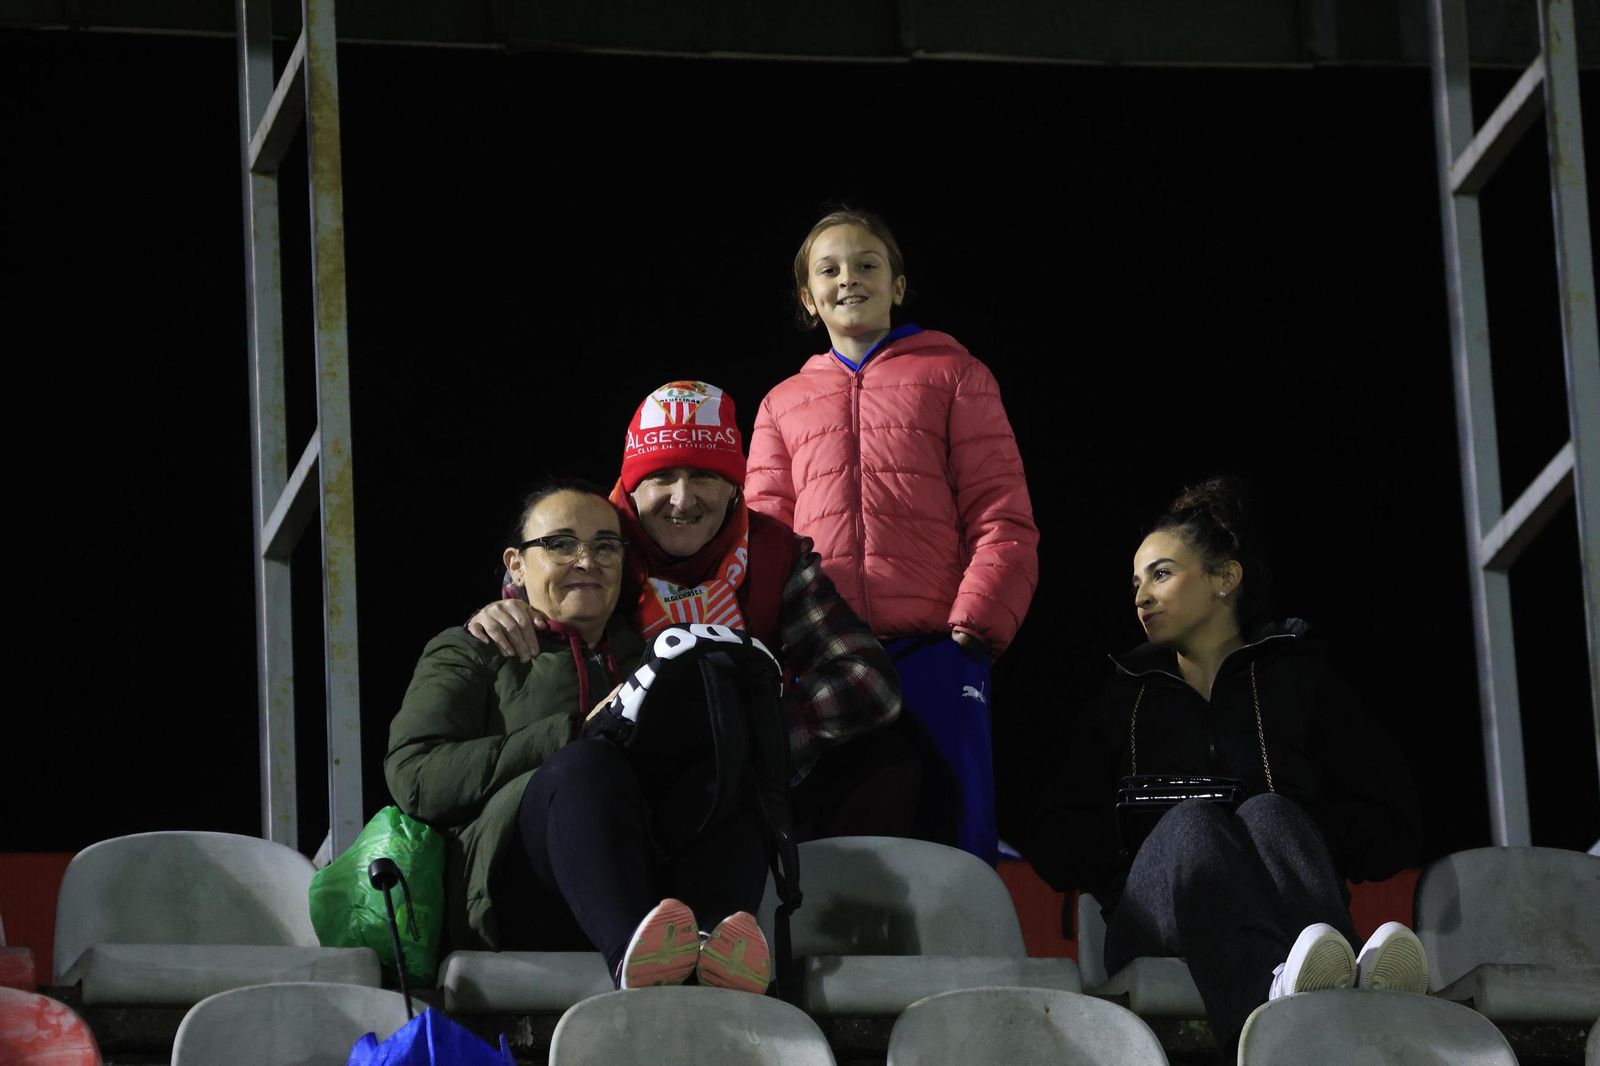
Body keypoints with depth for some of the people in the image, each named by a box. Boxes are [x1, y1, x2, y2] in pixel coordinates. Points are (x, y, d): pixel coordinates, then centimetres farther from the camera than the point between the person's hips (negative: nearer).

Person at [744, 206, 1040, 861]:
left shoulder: (952, 376, 13)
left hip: (935, 651, -3)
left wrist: (978, 619, -10)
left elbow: (1002, 515, 4)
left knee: (952, 838, -8)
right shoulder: (783, 406, 23)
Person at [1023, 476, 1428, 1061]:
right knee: (1191, 821, -32)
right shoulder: (1121, 699, 32)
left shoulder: (1299, 678, 24)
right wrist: (1128, 831, 0)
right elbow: (1054, 847, 21)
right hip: (1152, 920, 0)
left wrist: (1278, 827, -3)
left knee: (1267, 813, -32)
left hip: (1286, 908, 0)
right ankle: (1280, 994, -69)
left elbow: (1393, 827, 12)